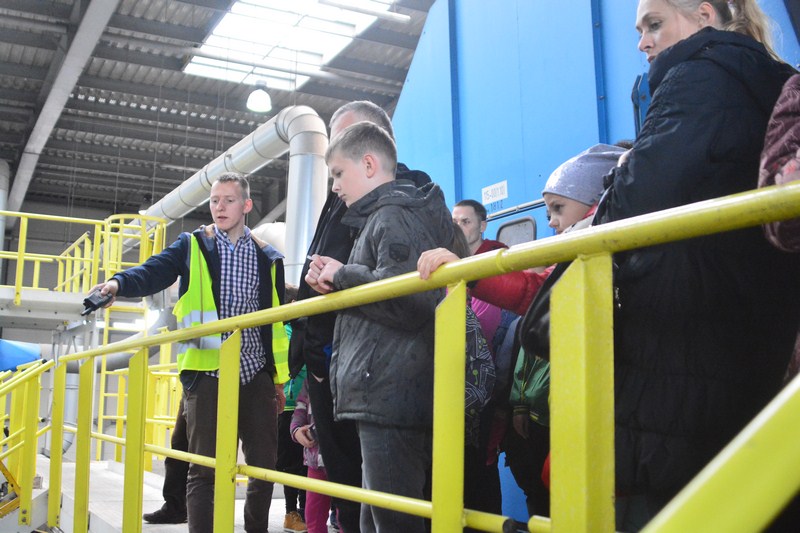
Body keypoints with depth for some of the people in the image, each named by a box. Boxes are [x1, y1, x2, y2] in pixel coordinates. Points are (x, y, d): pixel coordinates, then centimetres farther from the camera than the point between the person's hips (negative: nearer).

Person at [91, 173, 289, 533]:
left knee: (263, 465, 8)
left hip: (256, 375, 2)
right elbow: (153, 272, -10)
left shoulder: (268, 258, 10)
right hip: (207, 373, -2)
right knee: (204, 469, 1)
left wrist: (280, 378, 11)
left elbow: (277, 321, 12)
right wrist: (119, 283, -32)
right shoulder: (192, 246, 6)